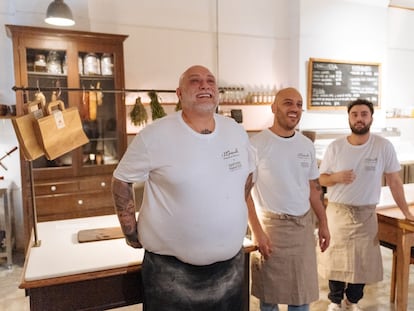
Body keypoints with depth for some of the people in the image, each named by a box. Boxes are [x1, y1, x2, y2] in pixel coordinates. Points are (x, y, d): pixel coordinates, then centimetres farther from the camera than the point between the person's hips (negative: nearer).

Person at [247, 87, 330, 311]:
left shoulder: (307, 145, 6)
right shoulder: (256, 144, -12)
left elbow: (314, 187, 14)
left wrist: (323, 223, 12)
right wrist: (257, 232, -16)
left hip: (304, 224, 5)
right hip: (270, 225, -4)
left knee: (302, 293, 15)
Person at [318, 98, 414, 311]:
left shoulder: (384, 146, -7)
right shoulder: (335, 147, -6)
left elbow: (394, 180, 0)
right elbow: (321, 179, 0)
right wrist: (336, 177, -22)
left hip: (366, 214, 0)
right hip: (337, 211, 0)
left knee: (363, 261, 11)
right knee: (336, 259, 11)